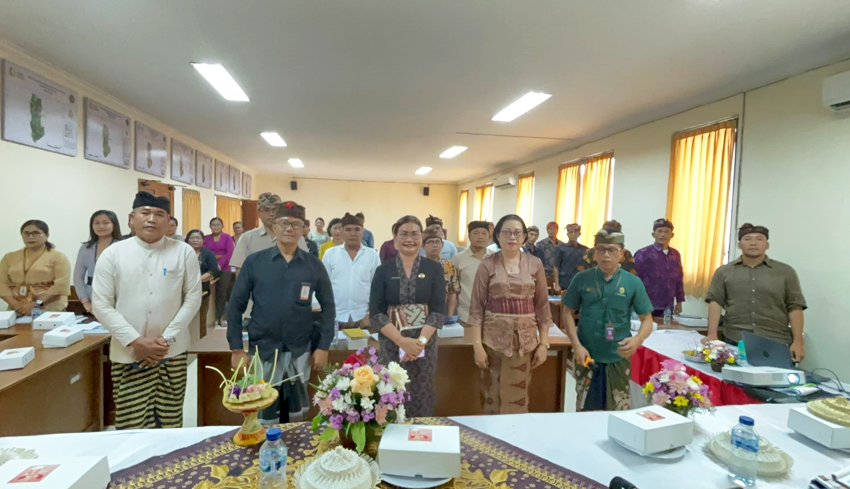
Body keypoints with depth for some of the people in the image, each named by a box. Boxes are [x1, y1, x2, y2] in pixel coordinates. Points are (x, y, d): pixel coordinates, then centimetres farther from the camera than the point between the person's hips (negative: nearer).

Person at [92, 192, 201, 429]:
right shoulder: (112, 254, -1)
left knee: (170, 423, 10)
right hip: (128, 354, 0)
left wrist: (167, 338, -9)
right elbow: (101, 304, -2)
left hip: (173, 352, 0)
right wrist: (135, 341, -11)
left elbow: (193, 298, -1)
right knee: (131, 427, 6)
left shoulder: (184, 252, -1)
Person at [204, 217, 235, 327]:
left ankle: (219, 317, 11)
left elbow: (230, 253, -6)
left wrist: (220, 264, -17)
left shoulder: (227, 237, 3)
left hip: (224, 269, -1)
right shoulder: (206, 238, 8)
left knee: (222, 294, 4)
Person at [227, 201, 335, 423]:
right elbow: (236, 306, -1)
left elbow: (328, 307, 2)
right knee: (265, 417, 13)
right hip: (262, 351, -1)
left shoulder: (314, 265, -2)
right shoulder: (254, 262, -4)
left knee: (296, 415, 17)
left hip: (300, 353, 1)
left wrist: (323, 346, -2)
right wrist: (236, 348, -3)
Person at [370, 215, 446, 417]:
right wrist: (402, 341, -16)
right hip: (391, 344, 0)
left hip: (425, 344, 0)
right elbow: (376, 313, -4)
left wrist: (421, 341, -16)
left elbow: (439, 310, -3)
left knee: (422, 398, 7)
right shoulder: (383, 271, 1)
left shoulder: (434, 269, 2)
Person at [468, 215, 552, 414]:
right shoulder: (487, 265, -3)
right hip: (494, 337, -1)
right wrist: (477, 344, -9)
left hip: (525, 338, 1)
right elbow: (477, 307, -4)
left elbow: (542, 306, 5)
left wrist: (544, 343, 1)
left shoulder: (535, 264, 2)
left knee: (517, 397, 7)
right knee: (492, 396, 7)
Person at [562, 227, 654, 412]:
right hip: (587, 357, 0)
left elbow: (647, 319, 0)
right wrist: (576, 345, -9)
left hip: (618, 359, 0)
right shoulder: (582, 279, -4)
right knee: (585, 411, 14)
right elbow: (568, 312, 1)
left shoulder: (633, 283, -4)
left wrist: (638, 339, -21)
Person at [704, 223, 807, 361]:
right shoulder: (724, 271, 6)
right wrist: (712, 334, -10)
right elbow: (715, 301, 0)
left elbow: (795, 307, 5)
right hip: (735, 342, 0)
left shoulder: (785, 272, 8)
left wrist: (798, 341, -3)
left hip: (777, 343, 1)